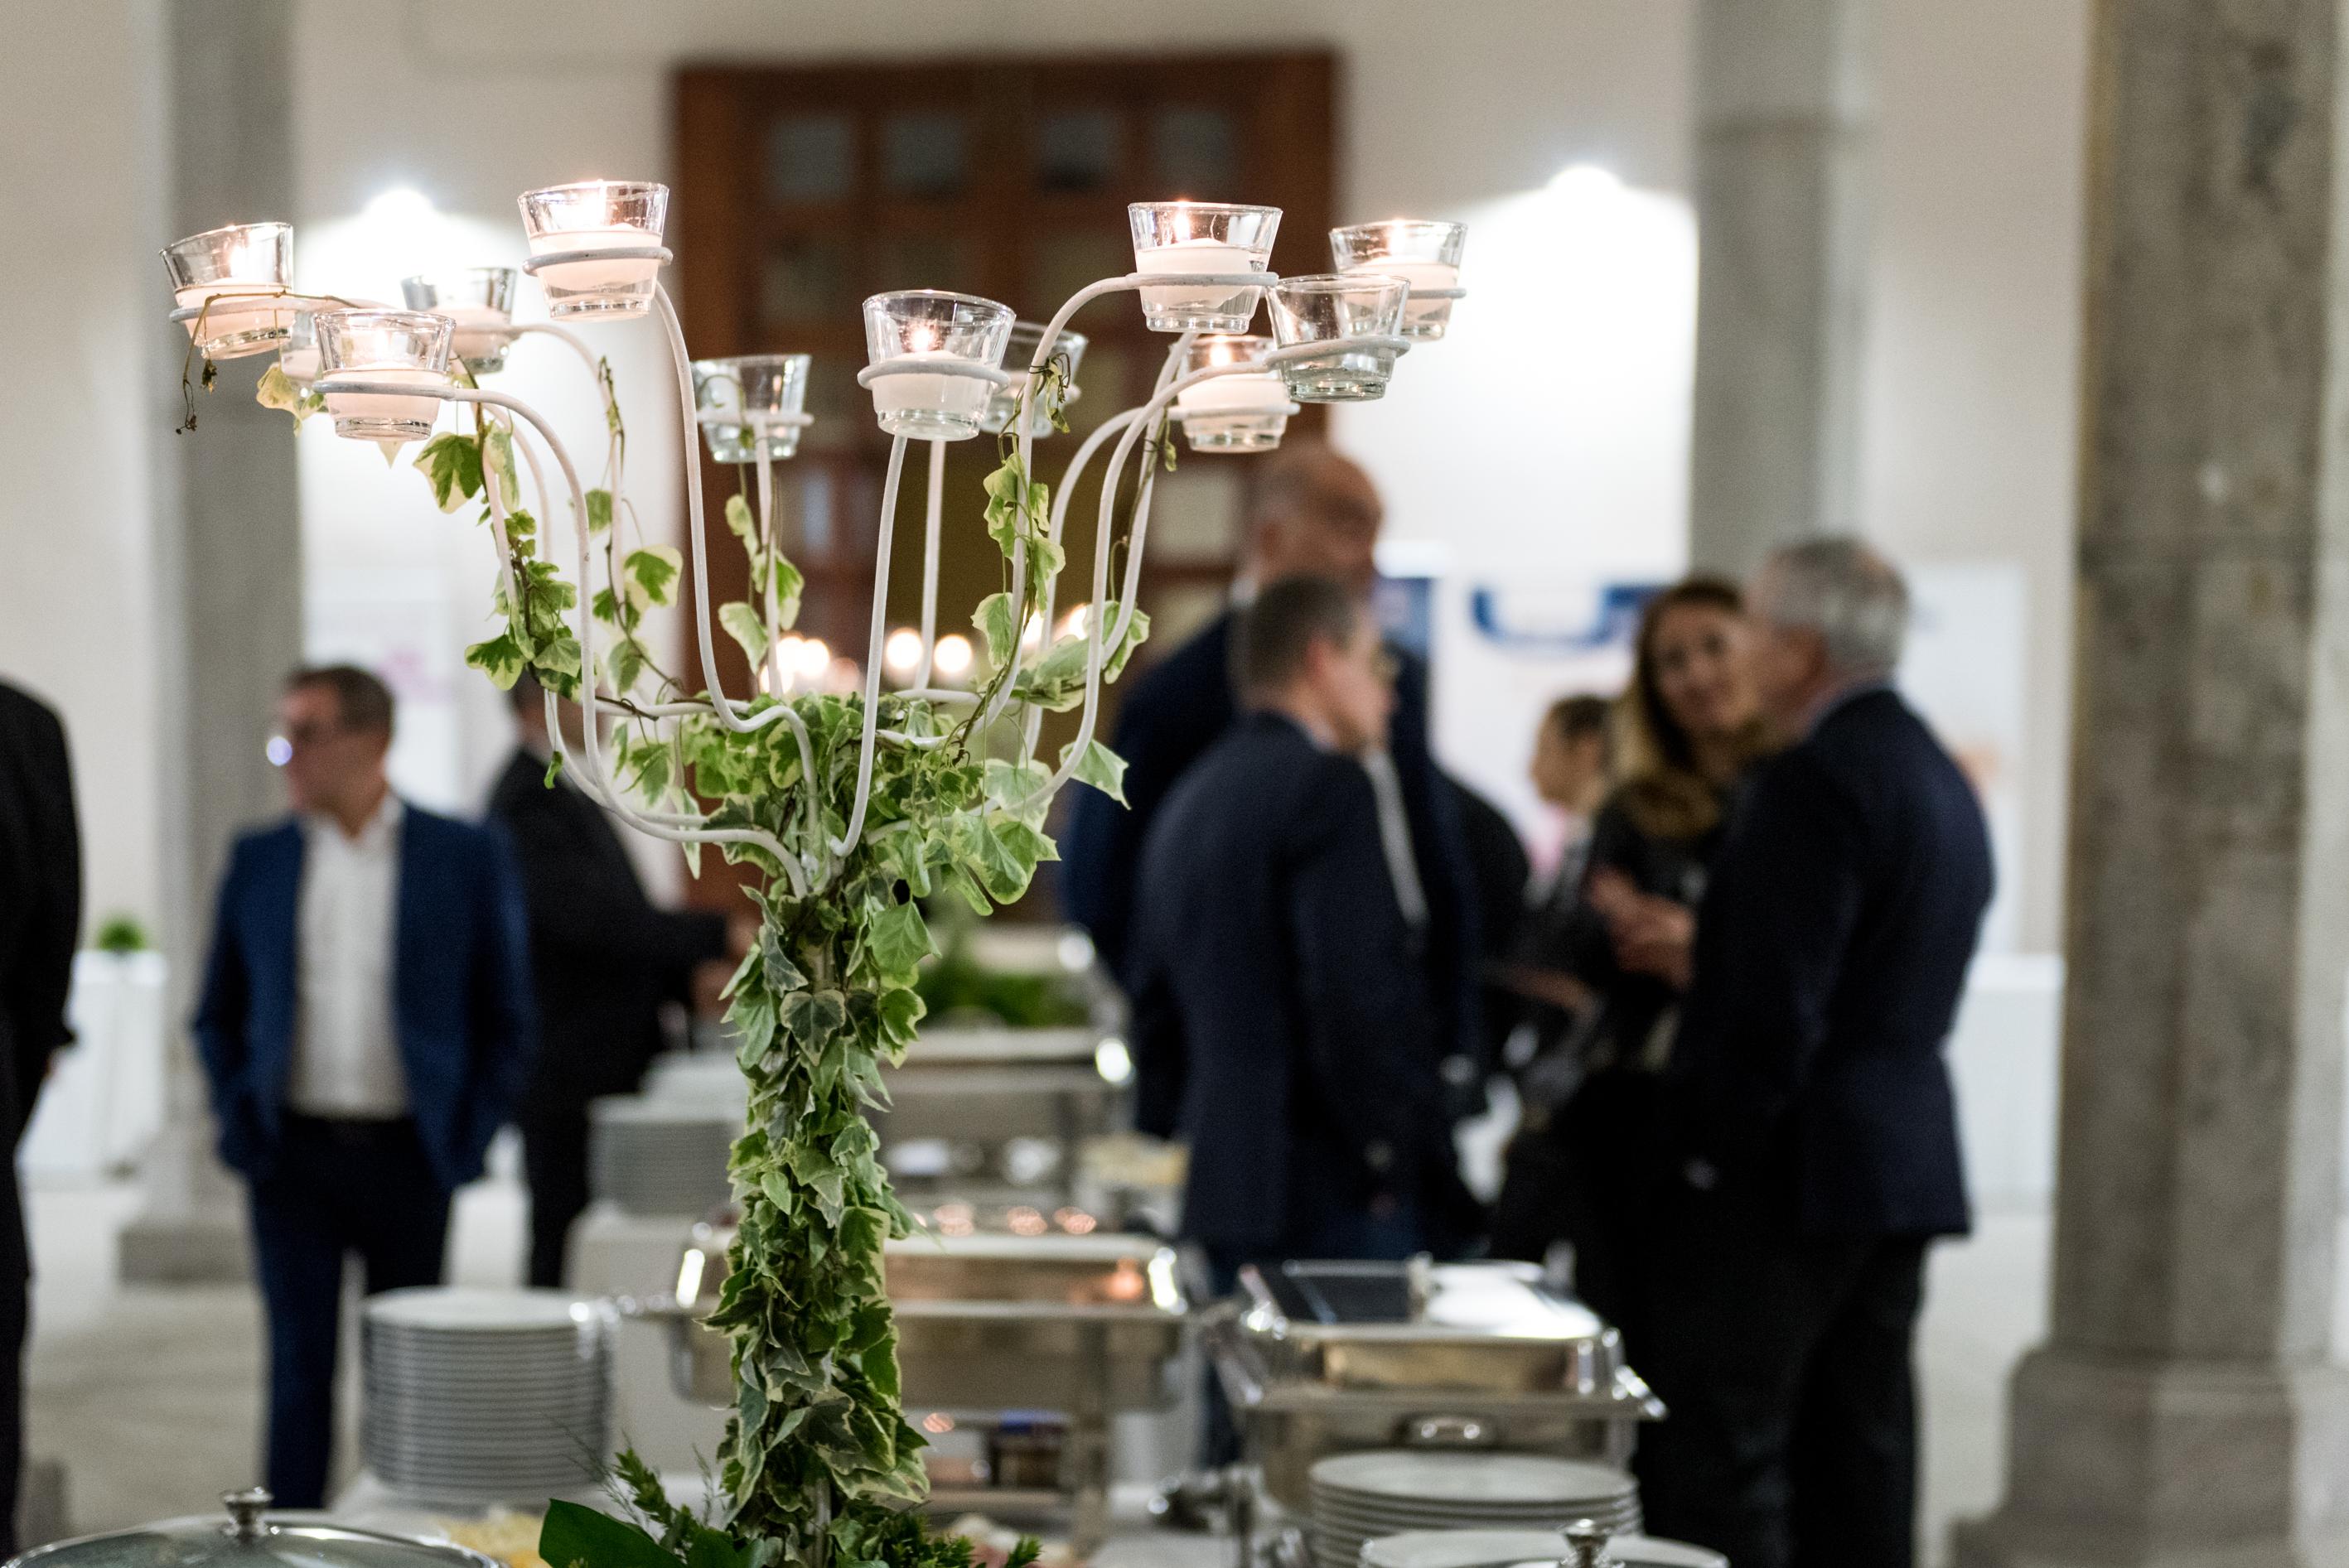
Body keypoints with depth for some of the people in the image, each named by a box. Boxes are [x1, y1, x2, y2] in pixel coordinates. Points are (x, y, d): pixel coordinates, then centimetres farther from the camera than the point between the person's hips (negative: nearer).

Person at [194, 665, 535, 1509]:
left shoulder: (466, 855, 0)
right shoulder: (258, 861, 7)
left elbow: (506, 1018, 4)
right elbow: (218, 1013, 15)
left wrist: (467, 1138, -3)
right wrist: (237, 1118, 3)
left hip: (408, 1155, -1)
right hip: (293, 1155, 1)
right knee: (300, 1366, 1)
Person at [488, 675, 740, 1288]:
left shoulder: (567, 794, 17)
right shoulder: (526, 802, -15)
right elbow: (588, 915, -26)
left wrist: (690, 977, 6)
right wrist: (720, 936, -25)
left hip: (610, 1069, 9)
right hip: (568, 1076, -9)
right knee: (567, 1249, -6)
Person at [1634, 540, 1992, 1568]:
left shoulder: (1816, 781, -15)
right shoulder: (1943, 779, 15)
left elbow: (1775, 1003, -20)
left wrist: (1711, 1151, -11)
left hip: (1790, 1171, -9)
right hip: (1906, 1163, 9)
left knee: (1718, 1454, -5)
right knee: (1858, 1451, 11)